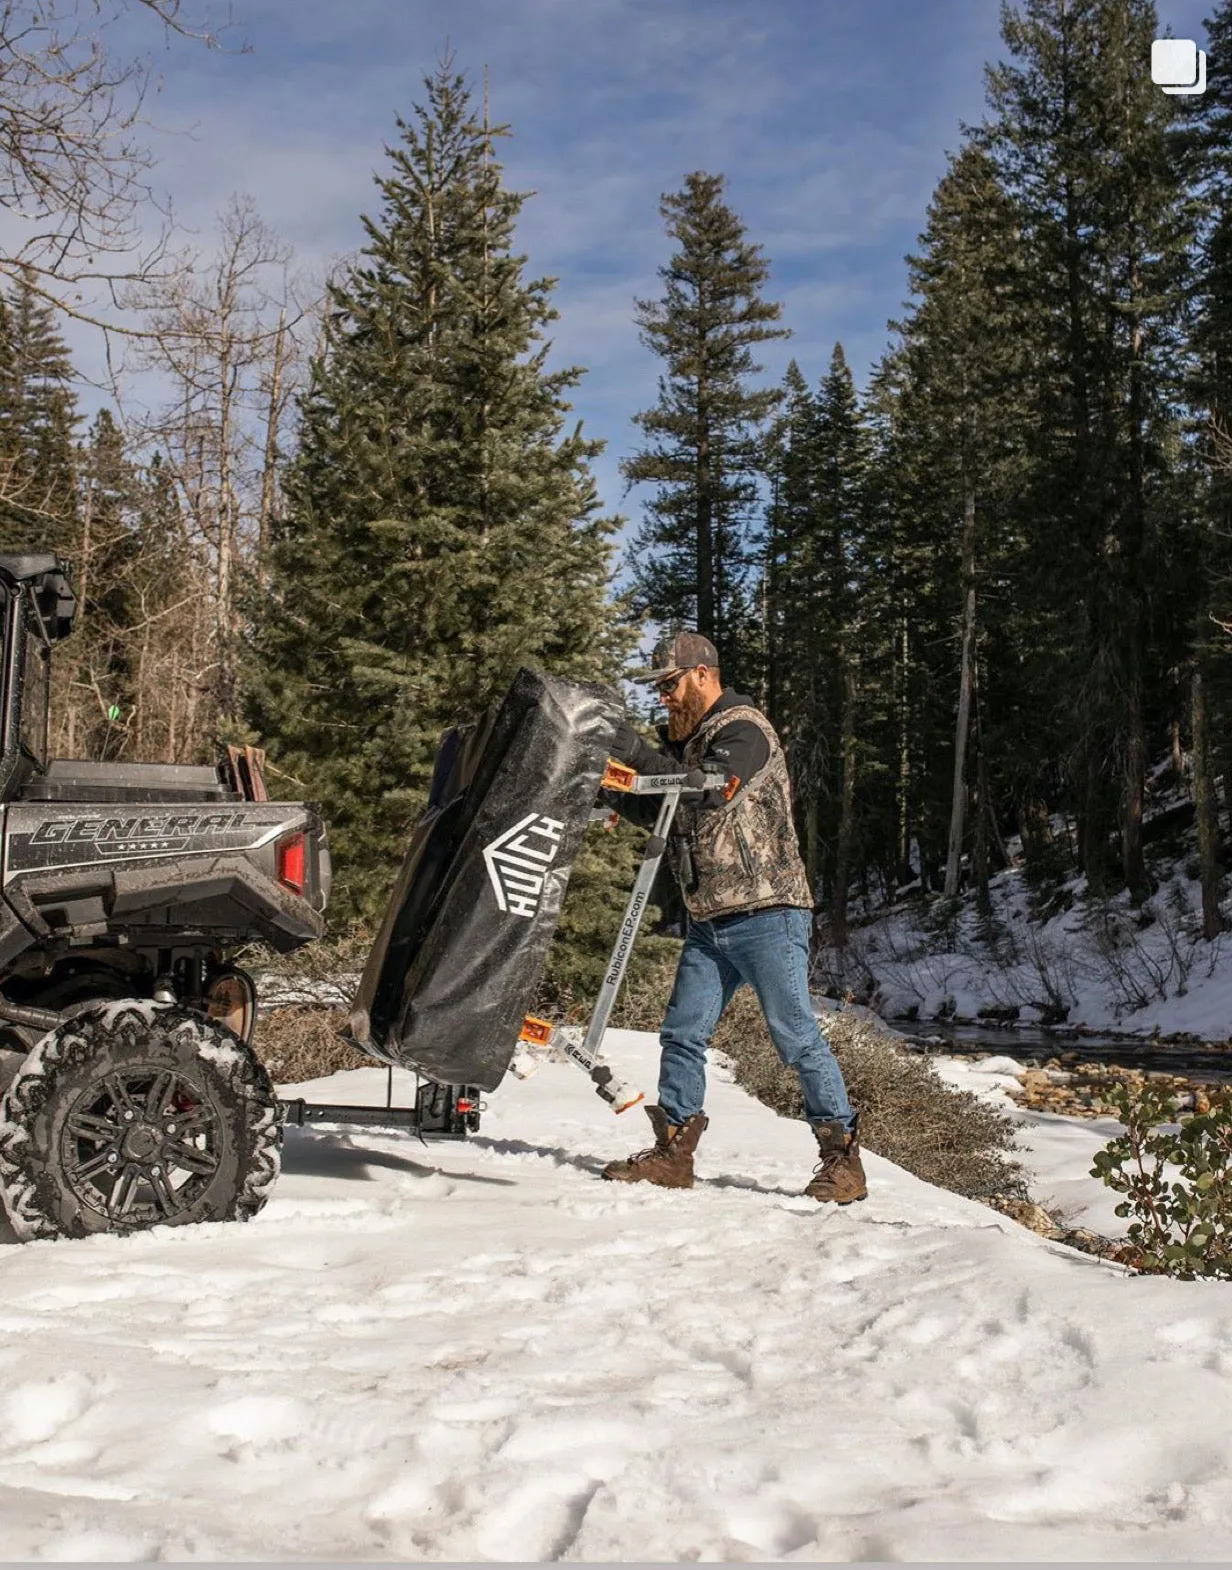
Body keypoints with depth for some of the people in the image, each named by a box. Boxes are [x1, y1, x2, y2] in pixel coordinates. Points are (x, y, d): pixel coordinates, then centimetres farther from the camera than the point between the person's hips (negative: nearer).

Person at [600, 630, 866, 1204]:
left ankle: (843, 1159, 1)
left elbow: (711, 790, -27)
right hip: (708, 923, 8)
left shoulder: (744, 731, -10)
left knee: (795, 1036, -7)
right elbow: (654, 808, 20)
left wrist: (638, 753, -29)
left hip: (767, 914, -8)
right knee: (682, 1033, 6)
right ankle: (672, 1153, 15)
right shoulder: (686, 739, 17)